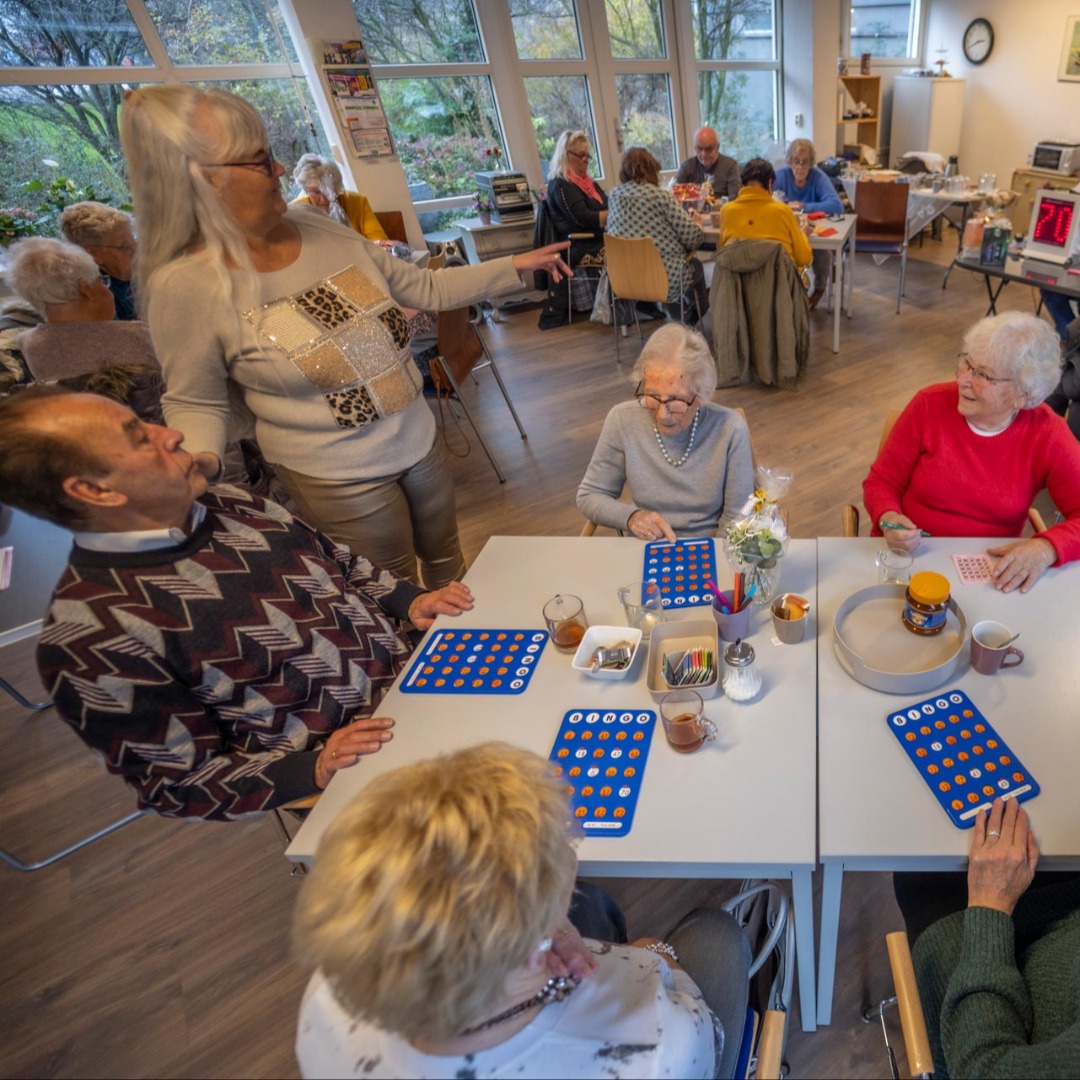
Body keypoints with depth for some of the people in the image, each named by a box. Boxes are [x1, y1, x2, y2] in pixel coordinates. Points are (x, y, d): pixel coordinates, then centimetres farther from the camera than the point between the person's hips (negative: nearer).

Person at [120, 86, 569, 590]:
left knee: (447, 558, 25)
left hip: (420, 443, 6)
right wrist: (199, 461, -27)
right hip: (338, 478, -5)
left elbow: (426, 288, 6)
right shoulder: (186, 285, -16)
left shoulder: (323, 231, -2)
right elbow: (195, 402, -7)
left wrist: (513, 266, 2)